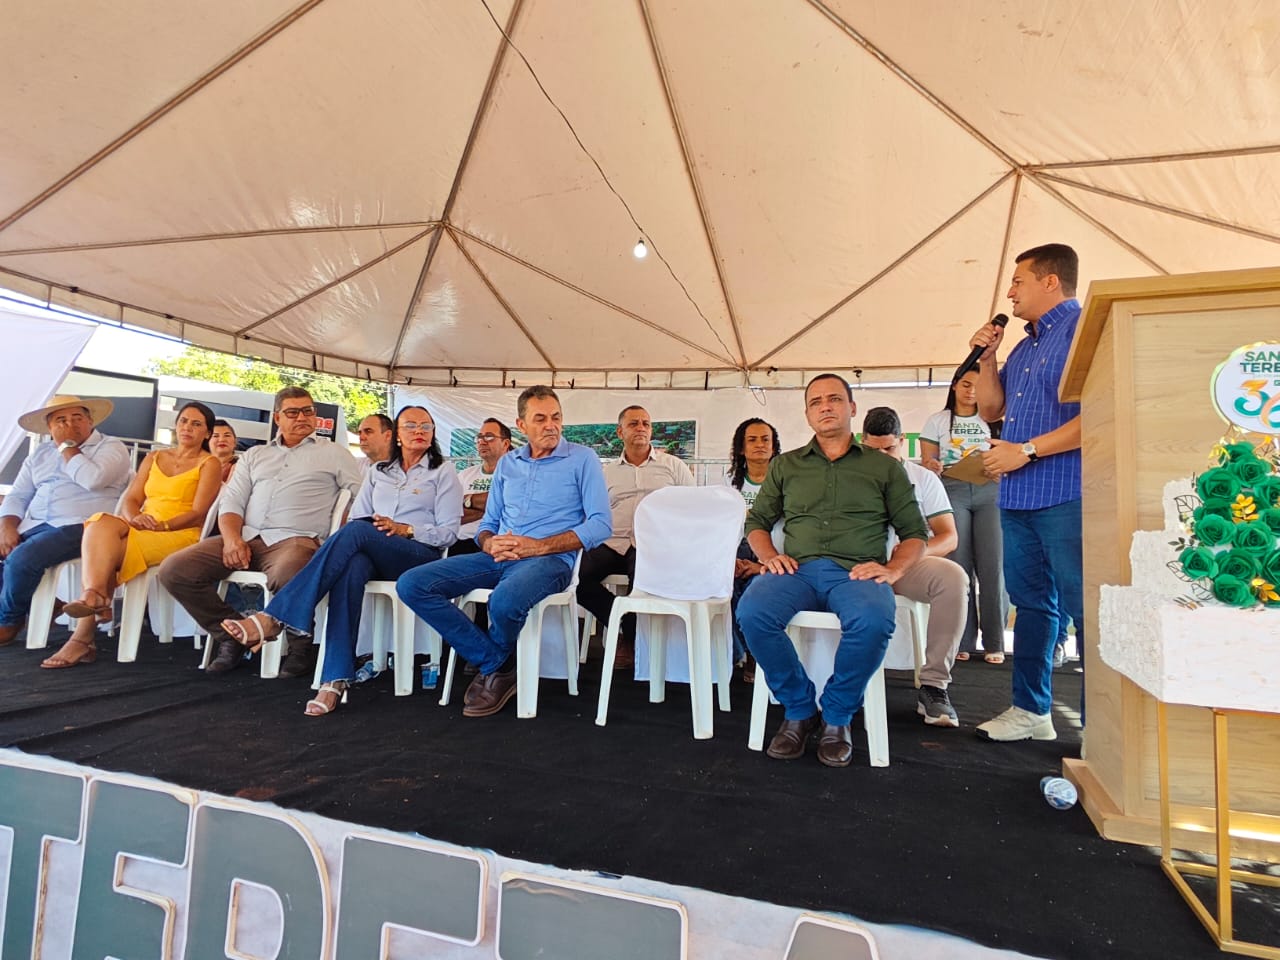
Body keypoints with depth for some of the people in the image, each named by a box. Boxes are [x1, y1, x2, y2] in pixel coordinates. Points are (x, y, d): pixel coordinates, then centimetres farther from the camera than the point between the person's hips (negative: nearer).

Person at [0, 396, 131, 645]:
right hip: (34, 525, 7)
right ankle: (33, 607, 2)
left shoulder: (111, 447, 1)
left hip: (80, 527, -7)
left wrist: (67, 446, -5)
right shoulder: (40, 453, 21)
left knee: (21, 559, -27)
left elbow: (93, 480, -18)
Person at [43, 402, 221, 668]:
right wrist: (134, 518, -10)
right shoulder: (154, 457, 23)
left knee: (103, 548, -26)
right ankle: (95, 597, -40)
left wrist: (161, 525, -20)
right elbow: (130, 499, 12)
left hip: (181, 535, -5)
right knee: (101, 523, -27)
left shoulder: (209, 464, 5)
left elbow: (198, 513, -6)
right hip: (141, 531, 5)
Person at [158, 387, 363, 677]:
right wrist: (232, 537, -5)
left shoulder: (333, 454, 13)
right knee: (174, 569, -14)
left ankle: (300, 644, -11)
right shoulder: (254, 456, 25)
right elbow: (231, 501, 16)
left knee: (286, 577, -39)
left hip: (296, 540, -5)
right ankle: (231, 634, 1)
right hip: (246, 537, 5)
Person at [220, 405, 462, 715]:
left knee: (355, 532, -34)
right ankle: (336, 680, -44)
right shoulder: (377, 471, 25)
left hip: (420, 555, -3)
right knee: (351, 567, -37)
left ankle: (276, 617, -37)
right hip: (370, 553, 3)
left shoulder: (443, 473, 12)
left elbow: (448, 532, 3)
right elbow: (357, 516, 15)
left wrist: (405, 529, -12)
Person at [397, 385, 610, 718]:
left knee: (505, 601, -38)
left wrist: (539, 546, -16)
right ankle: (495, 662, -7)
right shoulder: (507, 464, 19)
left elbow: (600, 524, -7)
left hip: (550, 559, -5)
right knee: (411, 585, -11)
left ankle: (493, 666, 0)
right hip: (499, 559, 6)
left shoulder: (582, 459, 3)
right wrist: (490, 543, -6)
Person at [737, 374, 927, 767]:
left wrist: (892, 569, -6)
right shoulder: (785, 466, 21)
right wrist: (769, 556, -1)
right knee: (752, 612, -31)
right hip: (798, 570, 2)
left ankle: (837, 715, -8)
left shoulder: (884, 467, 17)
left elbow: (914, 532, 14)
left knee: (873, 621, -36)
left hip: (856, 572, -1)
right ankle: (799, 709, -7)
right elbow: (757, 522, 20)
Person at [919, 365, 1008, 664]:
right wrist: (931, 468, -15)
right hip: (953, 490, -1)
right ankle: (962, 641, 2)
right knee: (958, 566, -5)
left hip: (990, 490, 1)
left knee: (992, 566, -7)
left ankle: (994, 642, 1)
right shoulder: (937, 421, 14)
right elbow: (927, 460, 8)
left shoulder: (992, 419, 19)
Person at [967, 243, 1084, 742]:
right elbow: (990, 409, 23)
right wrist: (986, 357, 11)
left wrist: (1027, 450, -17)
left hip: (1067, 495, -9)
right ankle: (1030, 709, 23)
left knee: (1085, 607, -3)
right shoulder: (1024, 347, 21)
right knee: (1031, 603, 13)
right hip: (1018, 496, 9)